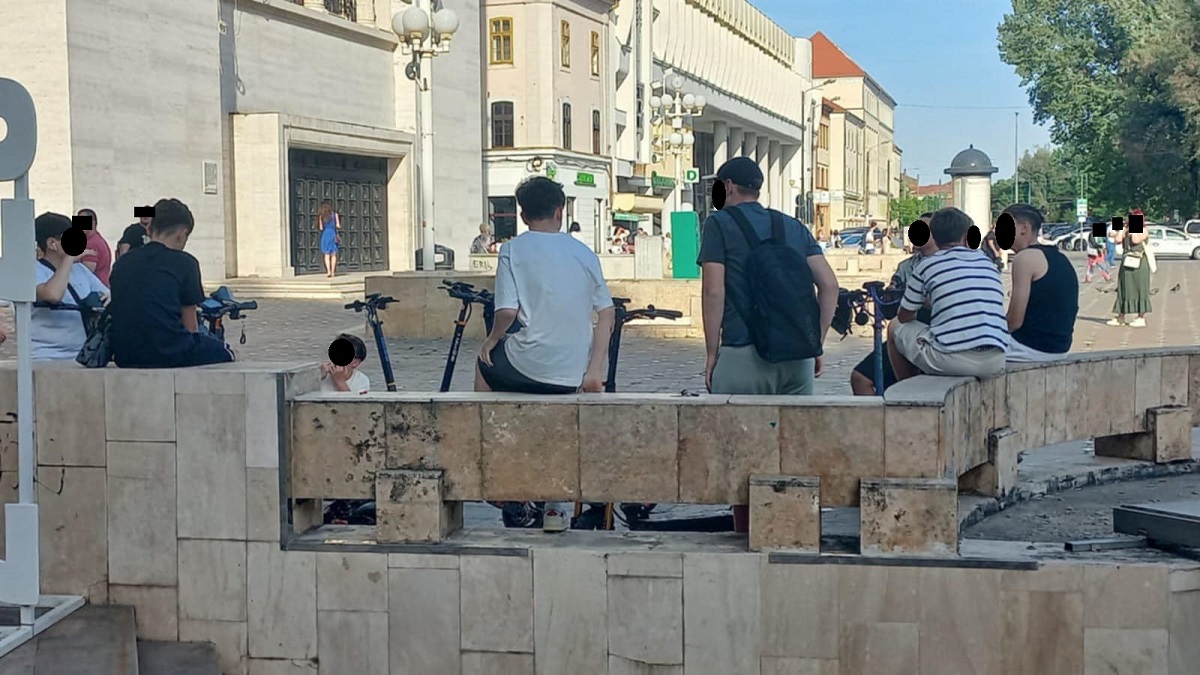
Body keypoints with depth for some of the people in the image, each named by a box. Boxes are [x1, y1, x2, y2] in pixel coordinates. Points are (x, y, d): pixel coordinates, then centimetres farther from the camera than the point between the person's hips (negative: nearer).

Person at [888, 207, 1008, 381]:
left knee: (895, 328, 20)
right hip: (995, 364, 4)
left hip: (950, 360, -4)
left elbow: (904, 317, 17)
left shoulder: (927, 266, 6)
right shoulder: (988, 263, 17)